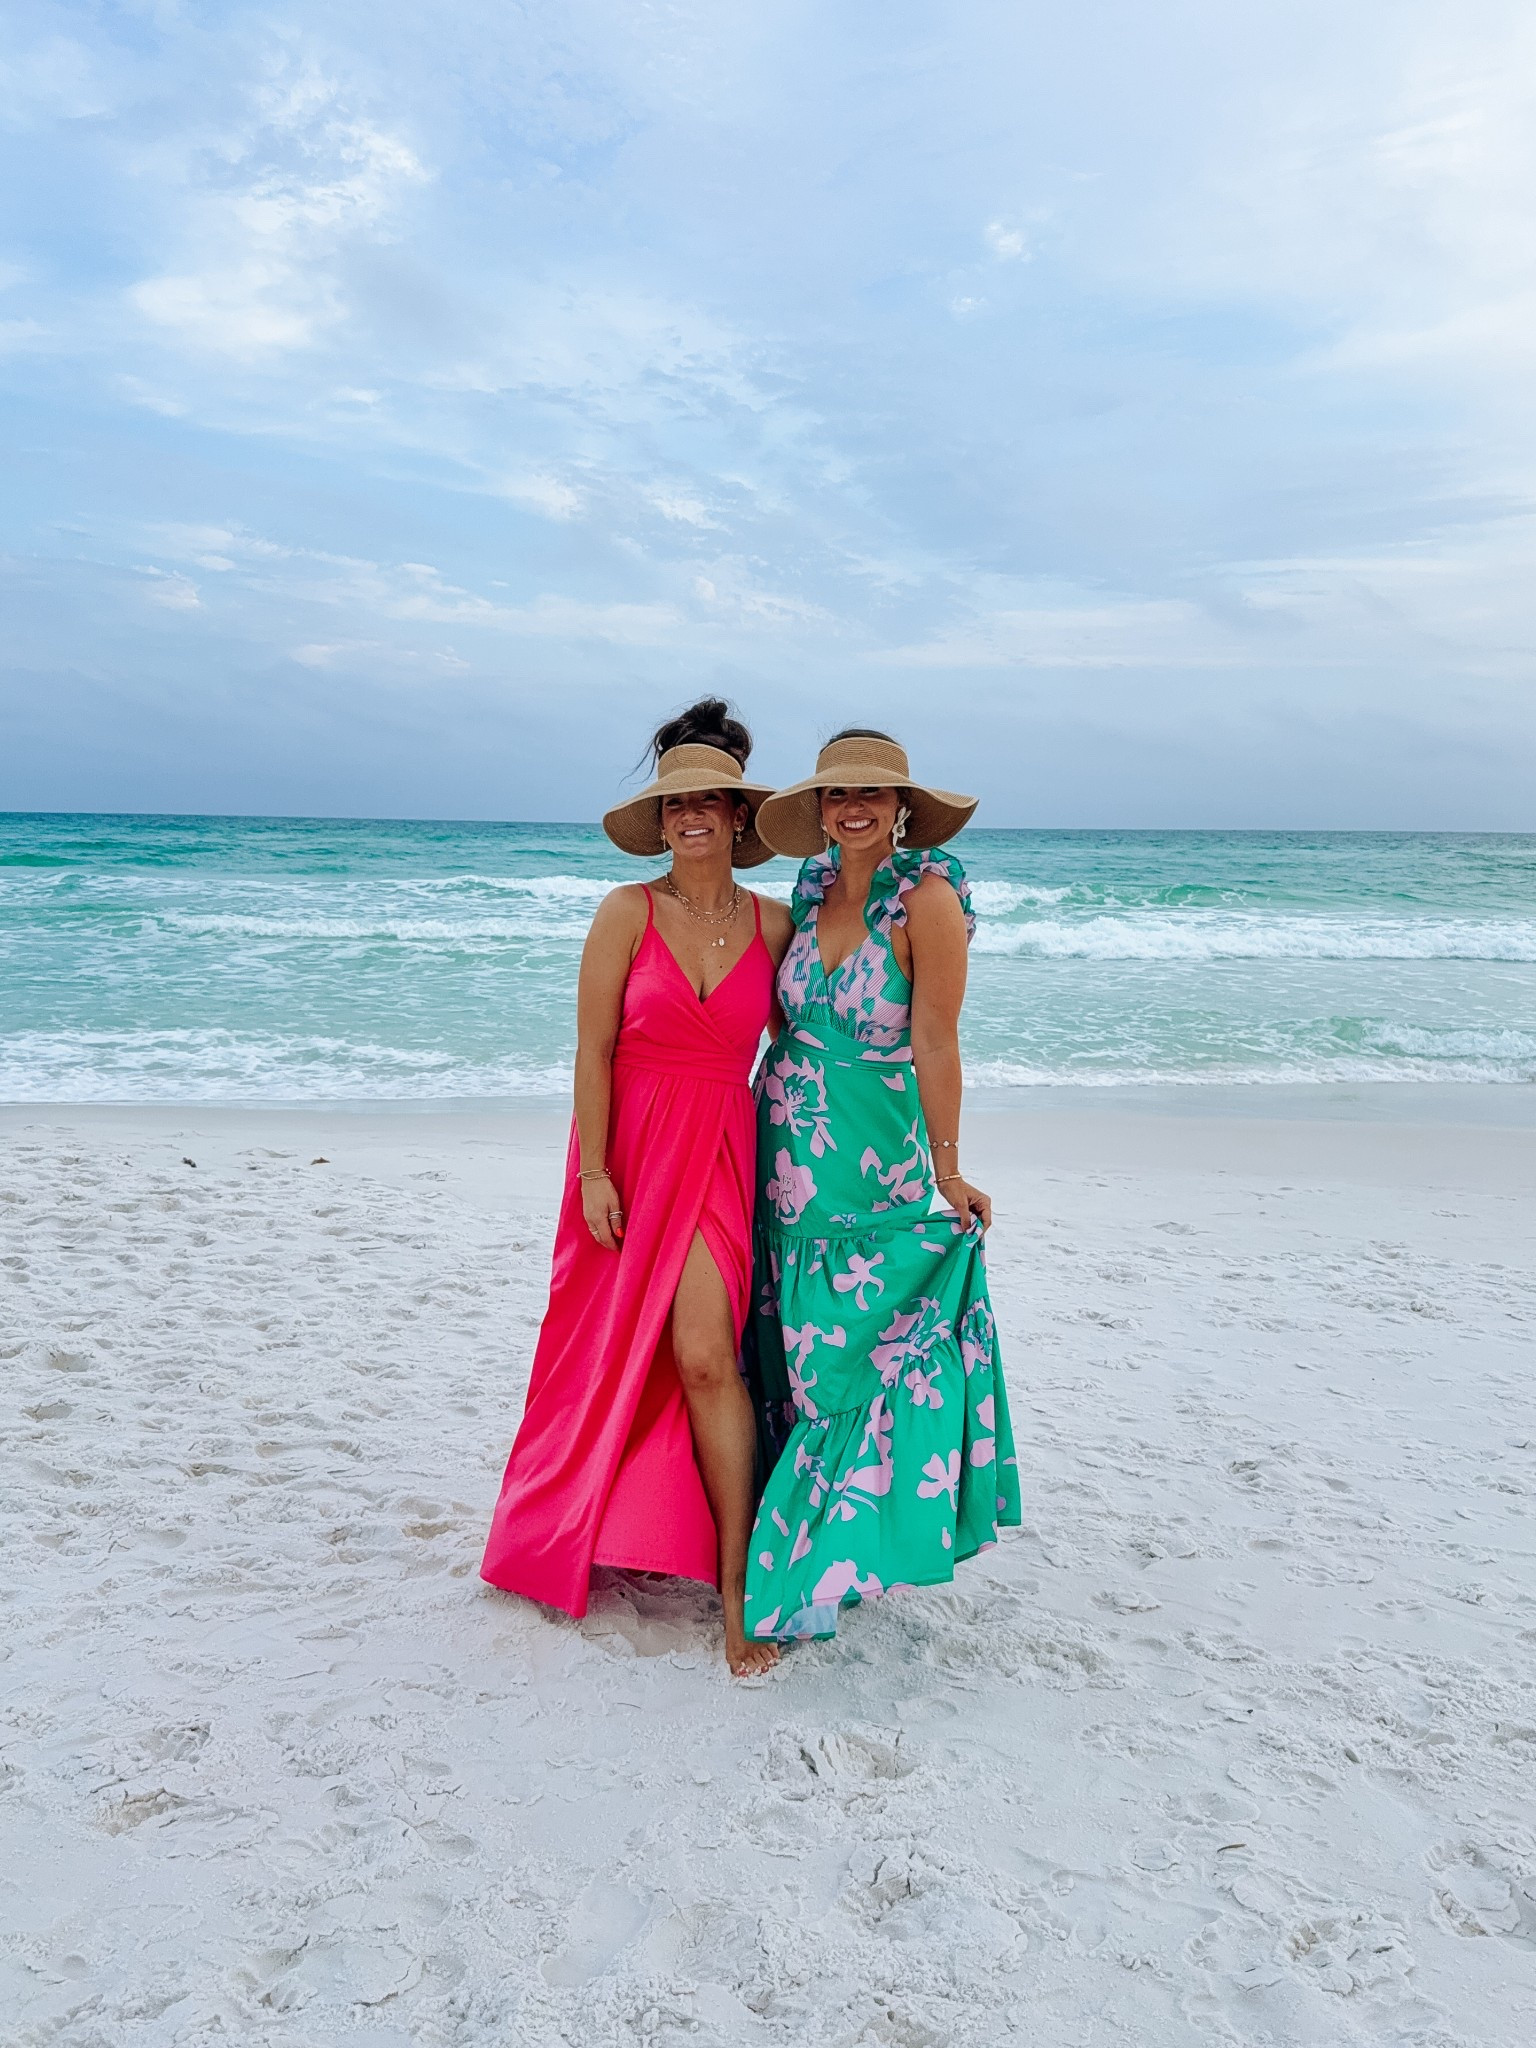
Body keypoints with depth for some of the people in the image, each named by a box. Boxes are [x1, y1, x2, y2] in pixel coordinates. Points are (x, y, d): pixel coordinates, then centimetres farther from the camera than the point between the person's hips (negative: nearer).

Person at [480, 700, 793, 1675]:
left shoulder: (773, 921, 1)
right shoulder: (628, 913, -5)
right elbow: (593, 1049, -6)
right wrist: (593, 1171, -9)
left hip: (721, 1149, 0)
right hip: (633, 1145, 0)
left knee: (702, 1353, -11)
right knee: (623, 1351, 11)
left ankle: (735, 1575, -1)